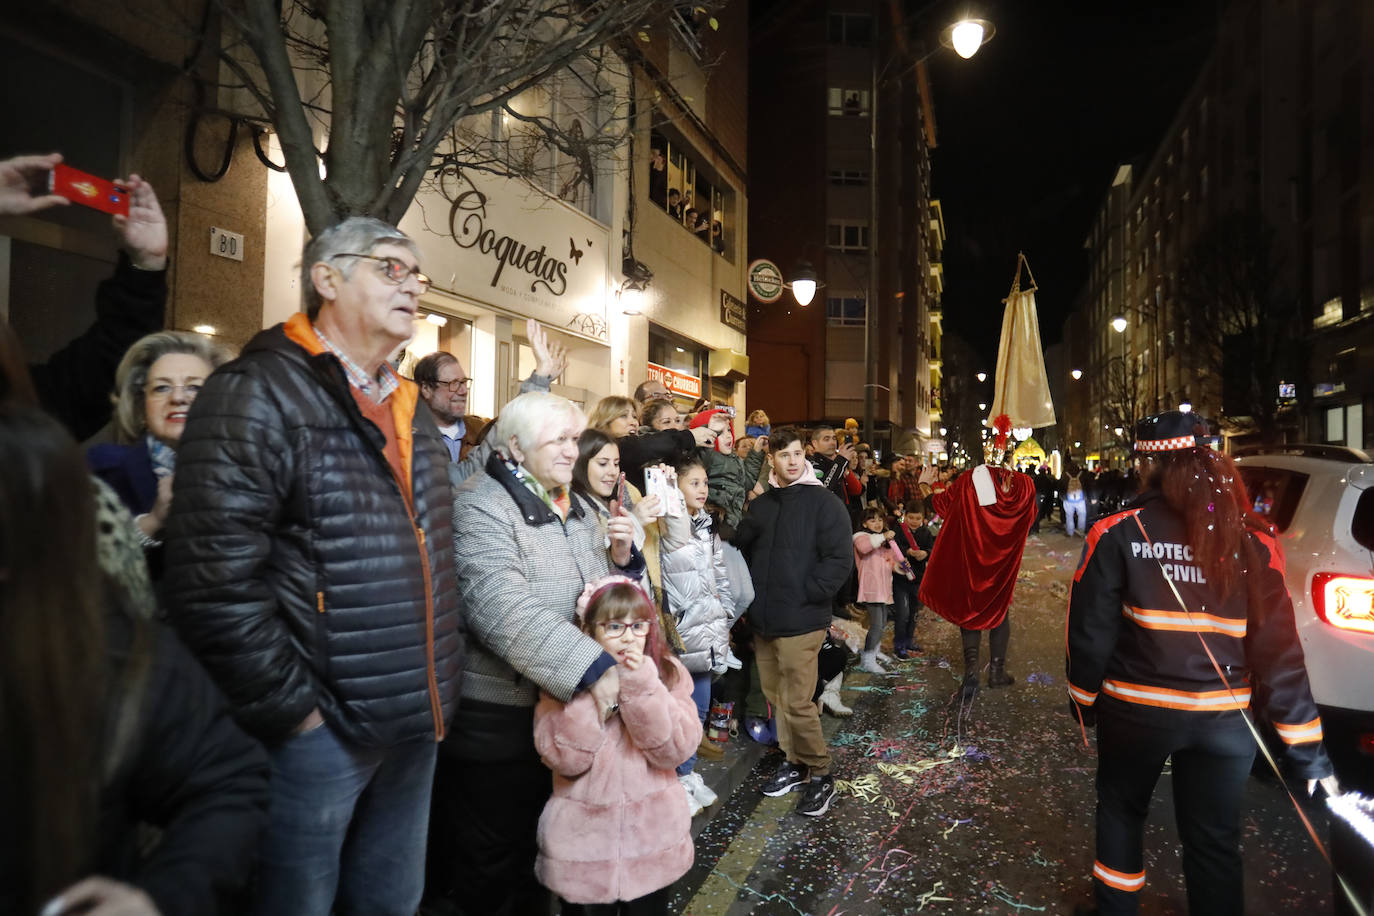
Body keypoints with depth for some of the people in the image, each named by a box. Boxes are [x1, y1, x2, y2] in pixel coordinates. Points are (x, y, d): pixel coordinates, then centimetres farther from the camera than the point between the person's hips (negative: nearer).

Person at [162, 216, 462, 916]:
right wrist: (293, 710, -16)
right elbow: (216, 585, -22)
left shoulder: (412, 412, 12)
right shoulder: (258, 394, -14)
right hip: (320, 728, -7)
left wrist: (440, 688, 14)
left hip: (414, 726, 7)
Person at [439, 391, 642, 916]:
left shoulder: (576, 507, 9)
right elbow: (504, 610, -29)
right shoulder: (482, 507, -15)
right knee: (494, 858, 10)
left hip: (571, 702, 7)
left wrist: (621, 556, -5)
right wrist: (593, 666, -35)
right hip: (497, 717, -7)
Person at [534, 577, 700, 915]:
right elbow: (565, 760, -17)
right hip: (582, 840, -1)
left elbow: (674, 750, -15)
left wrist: (641, 684, -24)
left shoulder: (668, 673, -5)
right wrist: (594, 692, -24)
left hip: (652, 836, 1)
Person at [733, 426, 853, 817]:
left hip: (801, 622, -6)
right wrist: (750, 594, 8)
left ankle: (820, 776, 10)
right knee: (776, 697, 14)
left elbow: (840, 558, -12)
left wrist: (807, 594, -13)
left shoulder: (824, 503, -6)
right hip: (763, 621, 6)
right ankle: (794, 762, 30)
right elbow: (741, 550, 19)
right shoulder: (761, 506, 12)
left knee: (797, 703, -6)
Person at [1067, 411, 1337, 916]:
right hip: (1223, 717, 2)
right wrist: (1308, 749, 2)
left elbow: (1090, 631, -10)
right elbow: (1278, 651, -5)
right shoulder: (1253, 542, -6)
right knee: (1215, 839, 18)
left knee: (1121, 809, 23)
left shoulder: (1118, 533, -13)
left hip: (1136, 708, -1)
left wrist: (1084, 701, 5)